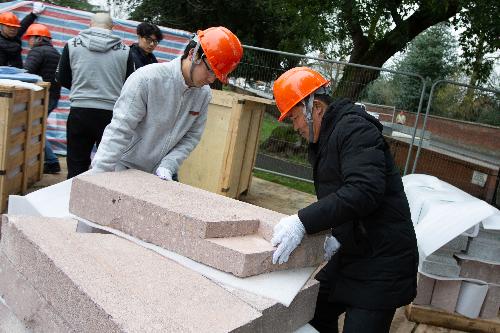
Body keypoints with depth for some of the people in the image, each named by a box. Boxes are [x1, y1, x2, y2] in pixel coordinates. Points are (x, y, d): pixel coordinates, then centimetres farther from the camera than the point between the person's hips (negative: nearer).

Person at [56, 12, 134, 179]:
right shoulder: (124, 50, -1)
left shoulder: (72, 44, 1)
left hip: (79, 111, 1)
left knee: (77, 165, 11)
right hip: (111, 113, 0)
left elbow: (62, 79, 11)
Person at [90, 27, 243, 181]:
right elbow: (119, 131, -23)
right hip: (127, 168, -5)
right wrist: (98, 177, -25)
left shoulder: (204, 93, -5)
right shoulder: (146, 79, -22)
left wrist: (168, 166, -14)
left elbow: (192, 136, 0)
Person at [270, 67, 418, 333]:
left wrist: (303, 222, -35)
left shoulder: (355, 129, -16)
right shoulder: (323, 140, 14)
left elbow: (364, 191, -31)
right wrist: (337, 235, -3)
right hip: (350, 253, 9)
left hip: (381, 264, -9)